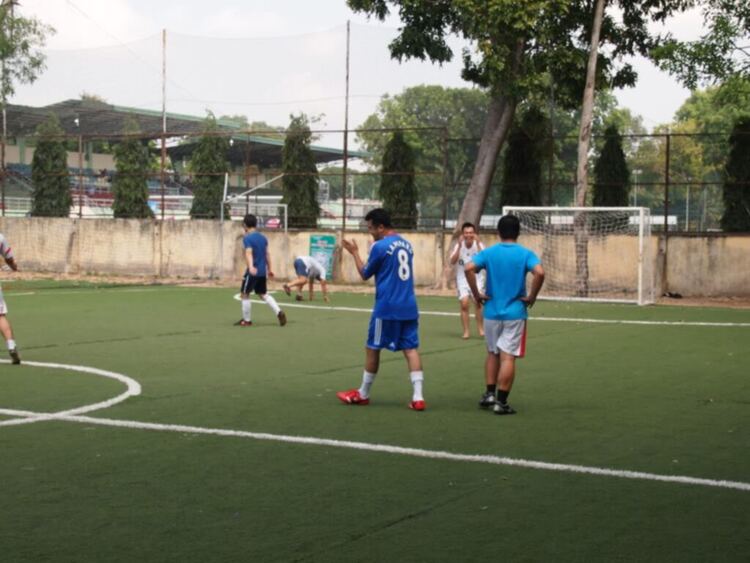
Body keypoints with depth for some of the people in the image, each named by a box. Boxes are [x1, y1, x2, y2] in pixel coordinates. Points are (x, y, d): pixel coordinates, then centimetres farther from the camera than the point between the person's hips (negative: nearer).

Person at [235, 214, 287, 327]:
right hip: (262, 272, 7)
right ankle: (279, 312, -1)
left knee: (244, 294, 6)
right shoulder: (263, 238, 11)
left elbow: (249, 253, -26)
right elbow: (267, 254, 18)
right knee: (263, 294, 17)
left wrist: (251, 267, -40)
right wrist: (269, 268, 27)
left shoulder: (247, 238, -11)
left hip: (253, 272, -7)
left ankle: (246, 320, 11)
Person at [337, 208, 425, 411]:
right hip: (409, 307, 6)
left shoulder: (380, 246, -11)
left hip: (387, 308, -6)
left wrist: (355, 253, 13)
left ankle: (363, 394, 21)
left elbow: (365, 274, 1)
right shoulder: (406, 244, 11)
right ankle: (418, 397, -8)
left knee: (372, 349, 8)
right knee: (411, 349, 2)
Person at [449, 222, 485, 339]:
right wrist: (459, 246, -29)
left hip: (477, 278, -1)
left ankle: (481, 329, -1)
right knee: (464, 304, -13)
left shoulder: (479, 245, -7)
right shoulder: (458, 245, -5)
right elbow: (453, 261, -20)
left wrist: (478, 244, -31)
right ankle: (466, 331, -1)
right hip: (462, 279, 1)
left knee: (478, 302, -18)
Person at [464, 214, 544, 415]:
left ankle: (490, 394, 19)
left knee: (493, 353, 20)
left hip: (492, 312, 2)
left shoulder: (489, 253, 1)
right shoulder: (525, 254, -4)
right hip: (515, 313, -2)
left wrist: (477, 294, -6)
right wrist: (531, 297, -9)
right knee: (508, 357, -1)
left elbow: (469, 268, -15)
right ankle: (501, 402, -1)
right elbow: (539, 273, -21)